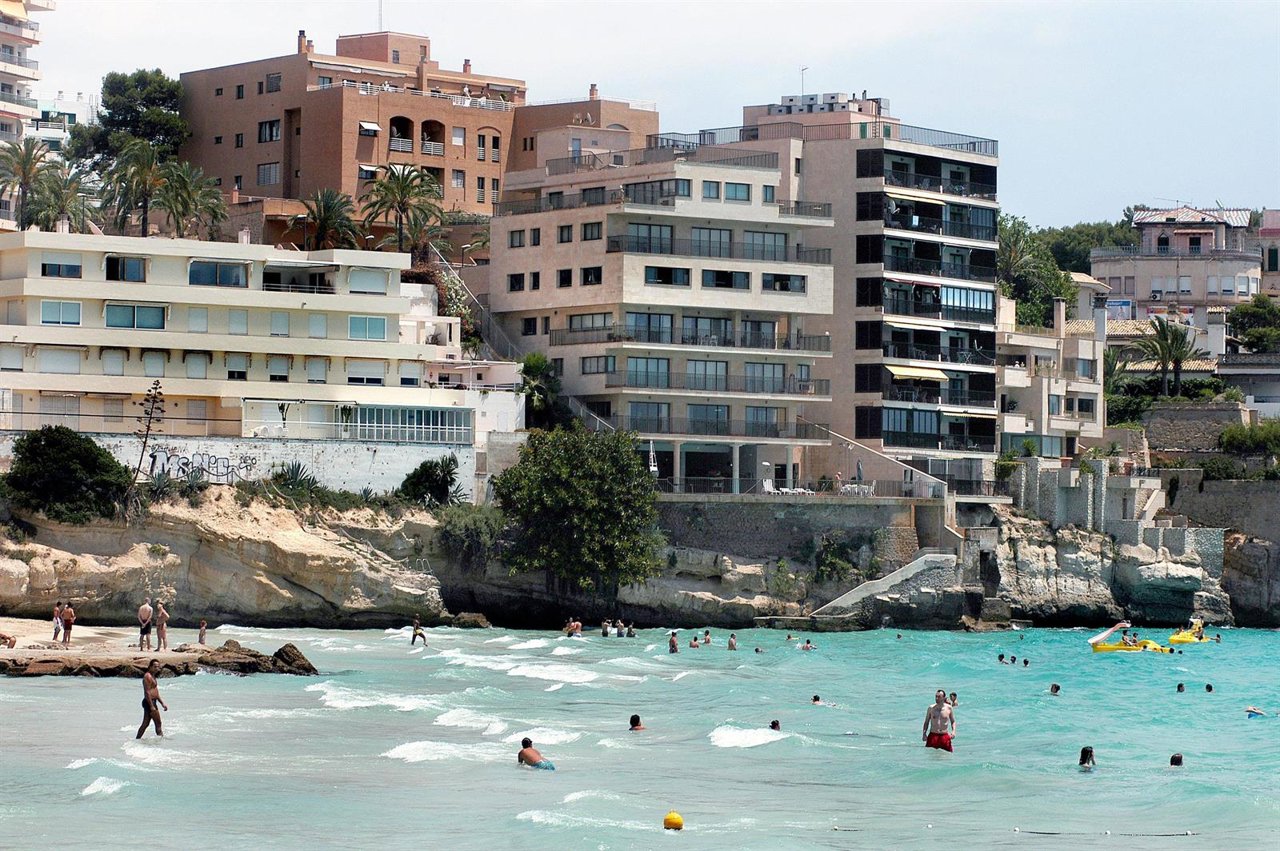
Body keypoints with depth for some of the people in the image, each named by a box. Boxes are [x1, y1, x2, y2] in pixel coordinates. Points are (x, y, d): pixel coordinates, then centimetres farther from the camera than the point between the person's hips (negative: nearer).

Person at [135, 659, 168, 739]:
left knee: (145, 724, 11)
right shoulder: (148, 676, -14)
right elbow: (147, 692, -20)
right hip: (149, 702, -10)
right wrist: (152, 706, -24)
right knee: (158, 724, -6)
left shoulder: (152, 676, 18)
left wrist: (162, 703, 23)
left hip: (151, 702, 10)